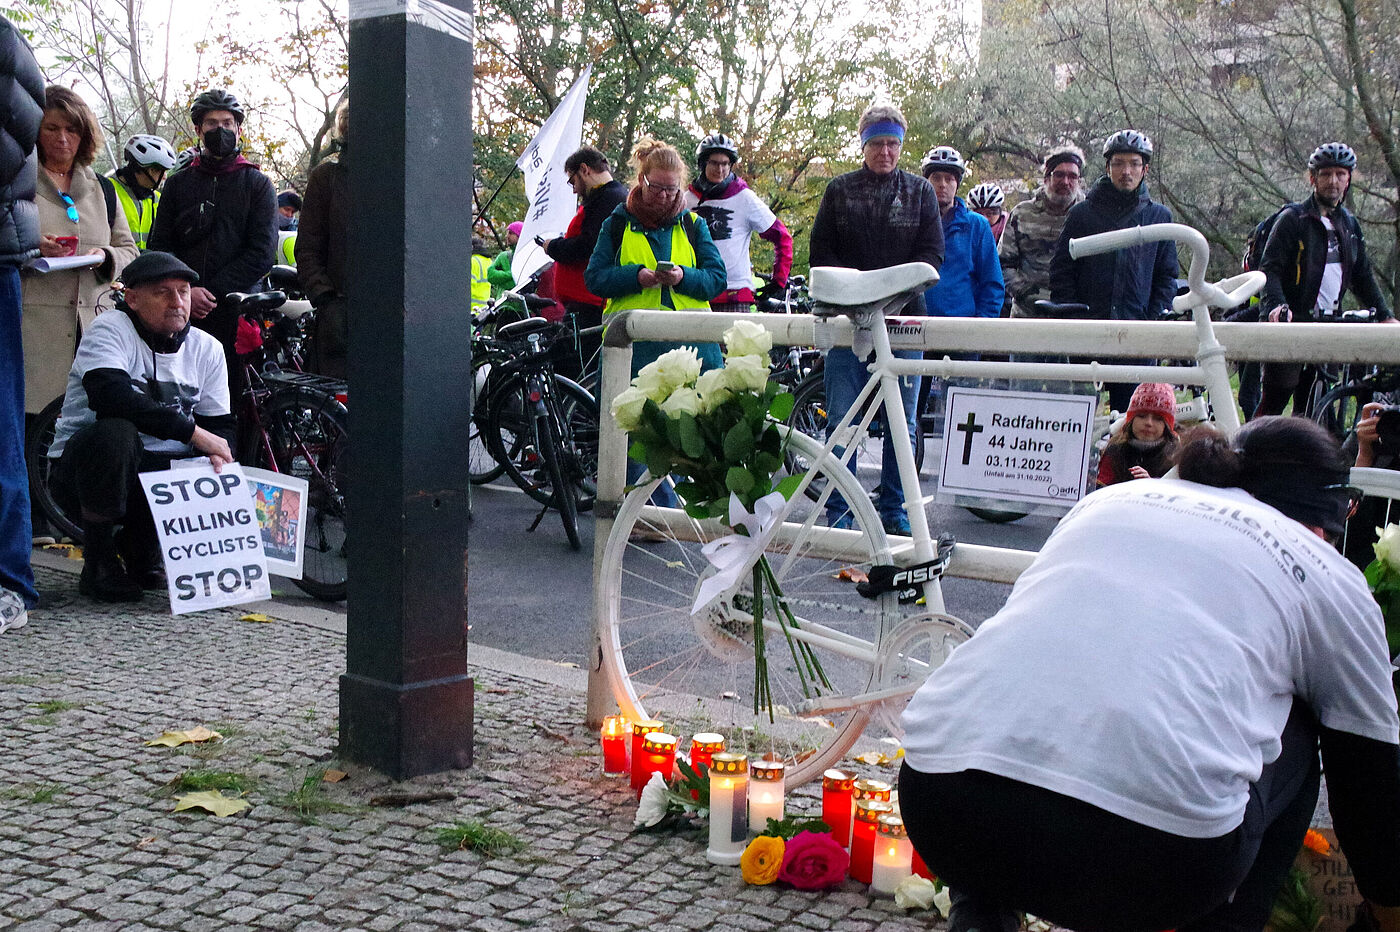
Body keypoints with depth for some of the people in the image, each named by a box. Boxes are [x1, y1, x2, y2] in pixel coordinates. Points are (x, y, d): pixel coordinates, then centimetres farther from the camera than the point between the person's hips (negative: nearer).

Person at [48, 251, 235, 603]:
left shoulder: (207, 348, 6)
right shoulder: (110, 330, -10)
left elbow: (220, 425, 6)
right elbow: (110, 395, -29)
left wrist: (217, 457, -19)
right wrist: (192, 432, -29)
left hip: (160, 472, 5)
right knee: (114, 432, -37)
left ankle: (140, 547, 10)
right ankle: (98, 563, -16)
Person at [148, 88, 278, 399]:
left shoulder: (257, 184, 10)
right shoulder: (177, 183, 19)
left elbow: (263, 253, 0)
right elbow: (160, 245, 12)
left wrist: (213, 291, -9)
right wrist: (183, 291, -7)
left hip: (237, 313, -2)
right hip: (182, 311, 2)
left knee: (235, 395, -8)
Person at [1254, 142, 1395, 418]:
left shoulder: (1350, 225, 16)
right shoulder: (1293, 219, -4)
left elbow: (1363, 276, 21)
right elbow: (1270, 269, -11)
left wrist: (1385, 316, 13)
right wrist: (1277, 305, -28)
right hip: (1291, 323, -6)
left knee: (1310, 407, 8)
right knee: (1274, 400, -9)